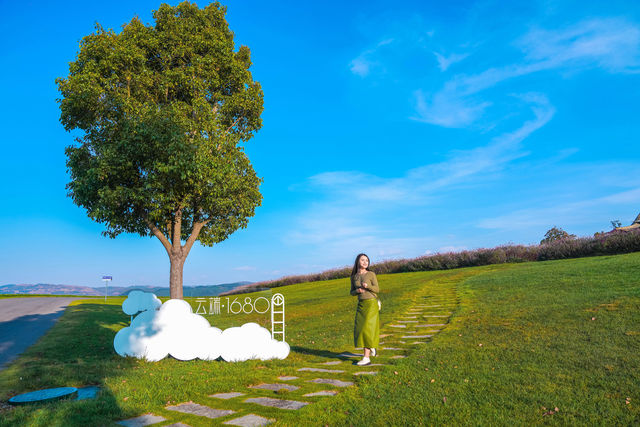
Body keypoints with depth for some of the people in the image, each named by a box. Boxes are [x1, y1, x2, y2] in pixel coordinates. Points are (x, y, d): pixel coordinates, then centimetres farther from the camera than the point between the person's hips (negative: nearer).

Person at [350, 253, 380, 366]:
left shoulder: (371, 274, -5)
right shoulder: (354, 277, 7)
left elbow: (377, 289, -8)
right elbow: (352, 292, 10)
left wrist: (367, 286, -27)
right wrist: (357, 291, -14)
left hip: (371, 304, -5)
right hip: (361, 305, 5)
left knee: (367, 329, -12)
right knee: (360, 329, 6)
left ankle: (366, 358, -9)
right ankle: (371, 347, 36)